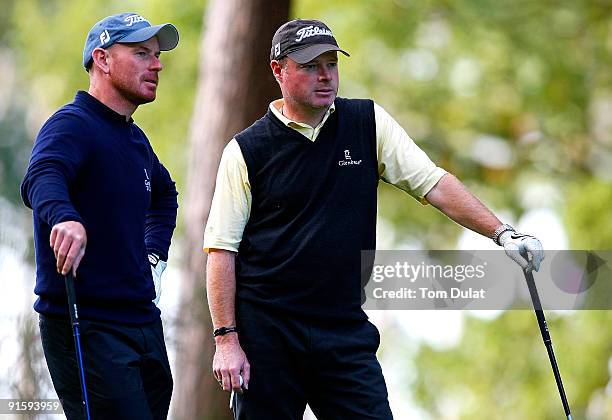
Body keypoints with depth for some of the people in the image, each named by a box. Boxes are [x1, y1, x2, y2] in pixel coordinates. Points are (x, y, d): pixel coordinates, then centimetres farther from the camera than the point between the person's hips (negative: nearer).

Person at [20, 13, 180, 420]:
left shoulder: (135, 138, 18)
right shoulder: (71, 125, -11)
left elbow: (164, 194, 40)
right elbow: (41, 179, -33)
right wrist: (64, 218, -55)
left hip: (143, 321, 9)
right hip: (86, 327, -9)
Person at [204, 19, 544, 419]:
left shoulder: (369, 123, 7)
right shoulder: (246, 150, -2)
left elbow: (433, 183, 5)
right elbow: (222, 249, -2)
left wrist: (502, 233, -8)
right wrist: (226, 340, -9)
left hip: (346, 329, 2)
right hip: (265, 333, -2)